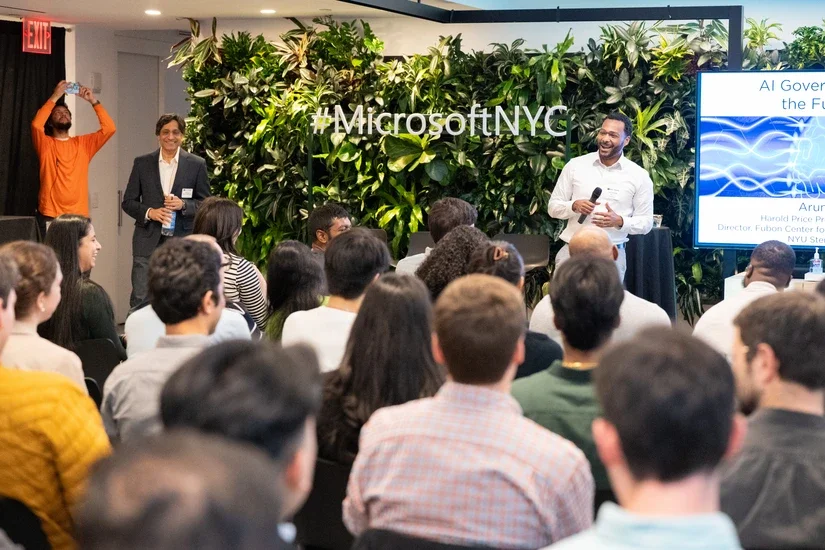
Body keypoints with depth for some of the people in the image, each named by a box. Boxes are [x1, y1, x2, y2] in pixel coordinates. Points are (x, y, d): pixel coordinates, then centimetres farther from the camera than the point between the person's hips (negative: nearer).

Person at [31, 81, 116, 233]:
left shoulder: (83, 143, 11)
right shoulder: (45, 144, 4)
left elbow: (109, 128, 0)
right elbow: (36, 124, -16)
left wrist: (93, 101, -4)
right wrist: (55, 97, -12)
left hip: (79, 216, 2)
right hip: (49, 216, -2)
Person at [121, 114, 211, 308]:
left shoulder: (197, 165, 4)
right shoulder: (142, 163, 6)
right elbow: (128, 202, 8)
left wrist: (183, 205, -13)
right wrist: (149, 212, -11)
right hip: (147, 242, 0)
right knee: (140, 298, -2)